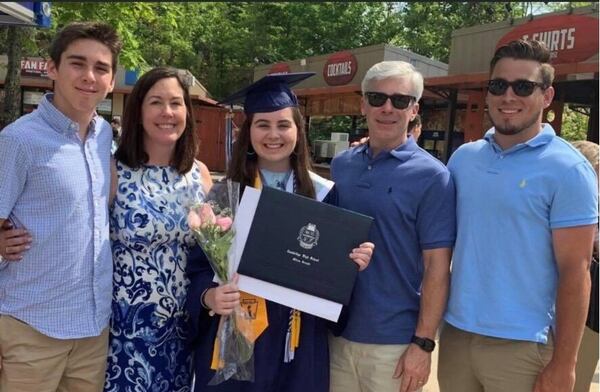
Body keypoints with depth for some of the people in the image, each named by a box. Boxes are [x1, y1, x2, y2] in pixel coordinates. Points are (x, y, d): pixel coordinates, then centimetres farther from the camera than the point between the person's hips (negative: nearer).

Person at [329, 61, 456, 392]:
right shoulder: (340, 165, 3)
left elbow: (437, 266, -11)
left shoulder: (432, 177, -10)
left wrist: (423, 343, -13)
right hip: (334, 331, 4)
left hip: (393, 342, -4)